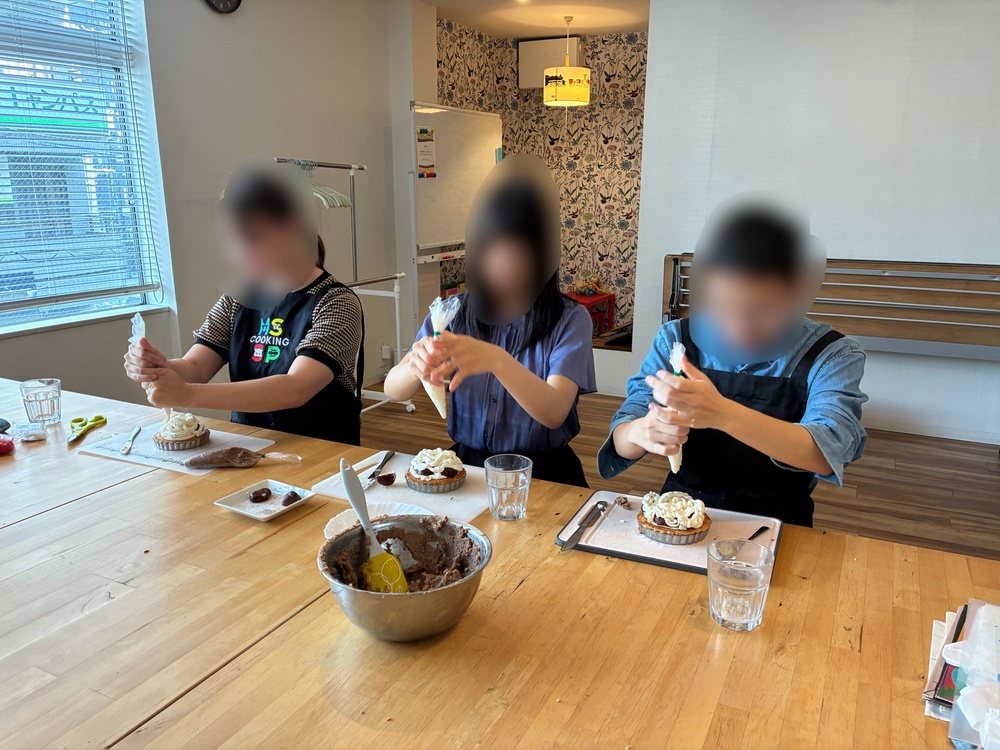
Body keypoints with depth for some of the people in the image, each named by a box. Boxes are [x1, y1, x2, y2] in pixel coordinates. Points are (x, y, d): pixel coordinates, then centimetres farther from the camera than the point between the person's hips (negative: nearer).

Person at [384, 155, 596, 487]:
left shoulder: (569, 319, -8)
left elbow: (555, 413, -21)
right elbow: (393, 390, -5)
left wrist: (496, 361, -38)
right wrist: (417, 367, -29)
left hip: (542, 472, -1)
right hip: (467, 464, 2)